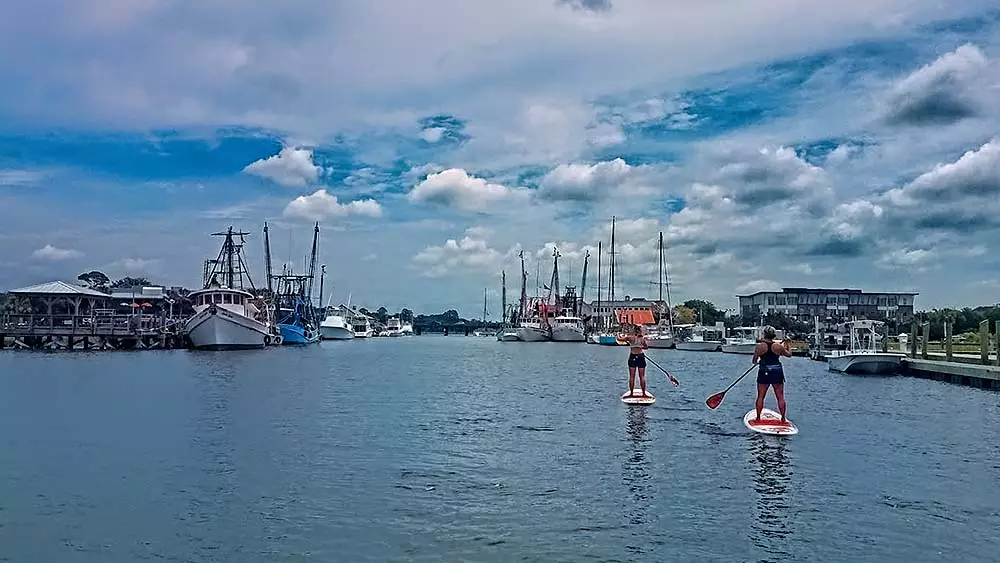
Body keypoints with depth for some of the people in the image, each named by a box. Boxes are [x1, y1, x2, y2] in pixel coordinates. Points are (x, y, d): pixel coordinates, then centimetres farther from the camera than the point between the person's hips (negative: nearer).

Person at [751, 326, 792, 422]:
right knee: (780, 397, 7)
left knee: (760, 396, 6)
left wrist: (757, 362, 23)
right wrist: (788, 346, 29)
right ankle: (783, 418, 9)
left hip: (764, 372, -1)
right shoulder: (778, 346, -4)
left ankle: (758, 417, 8)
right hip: (777, 372, 1)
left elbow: (754, 361, 0)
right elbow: (789, 354, 12)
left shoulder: (759, 346, -6)